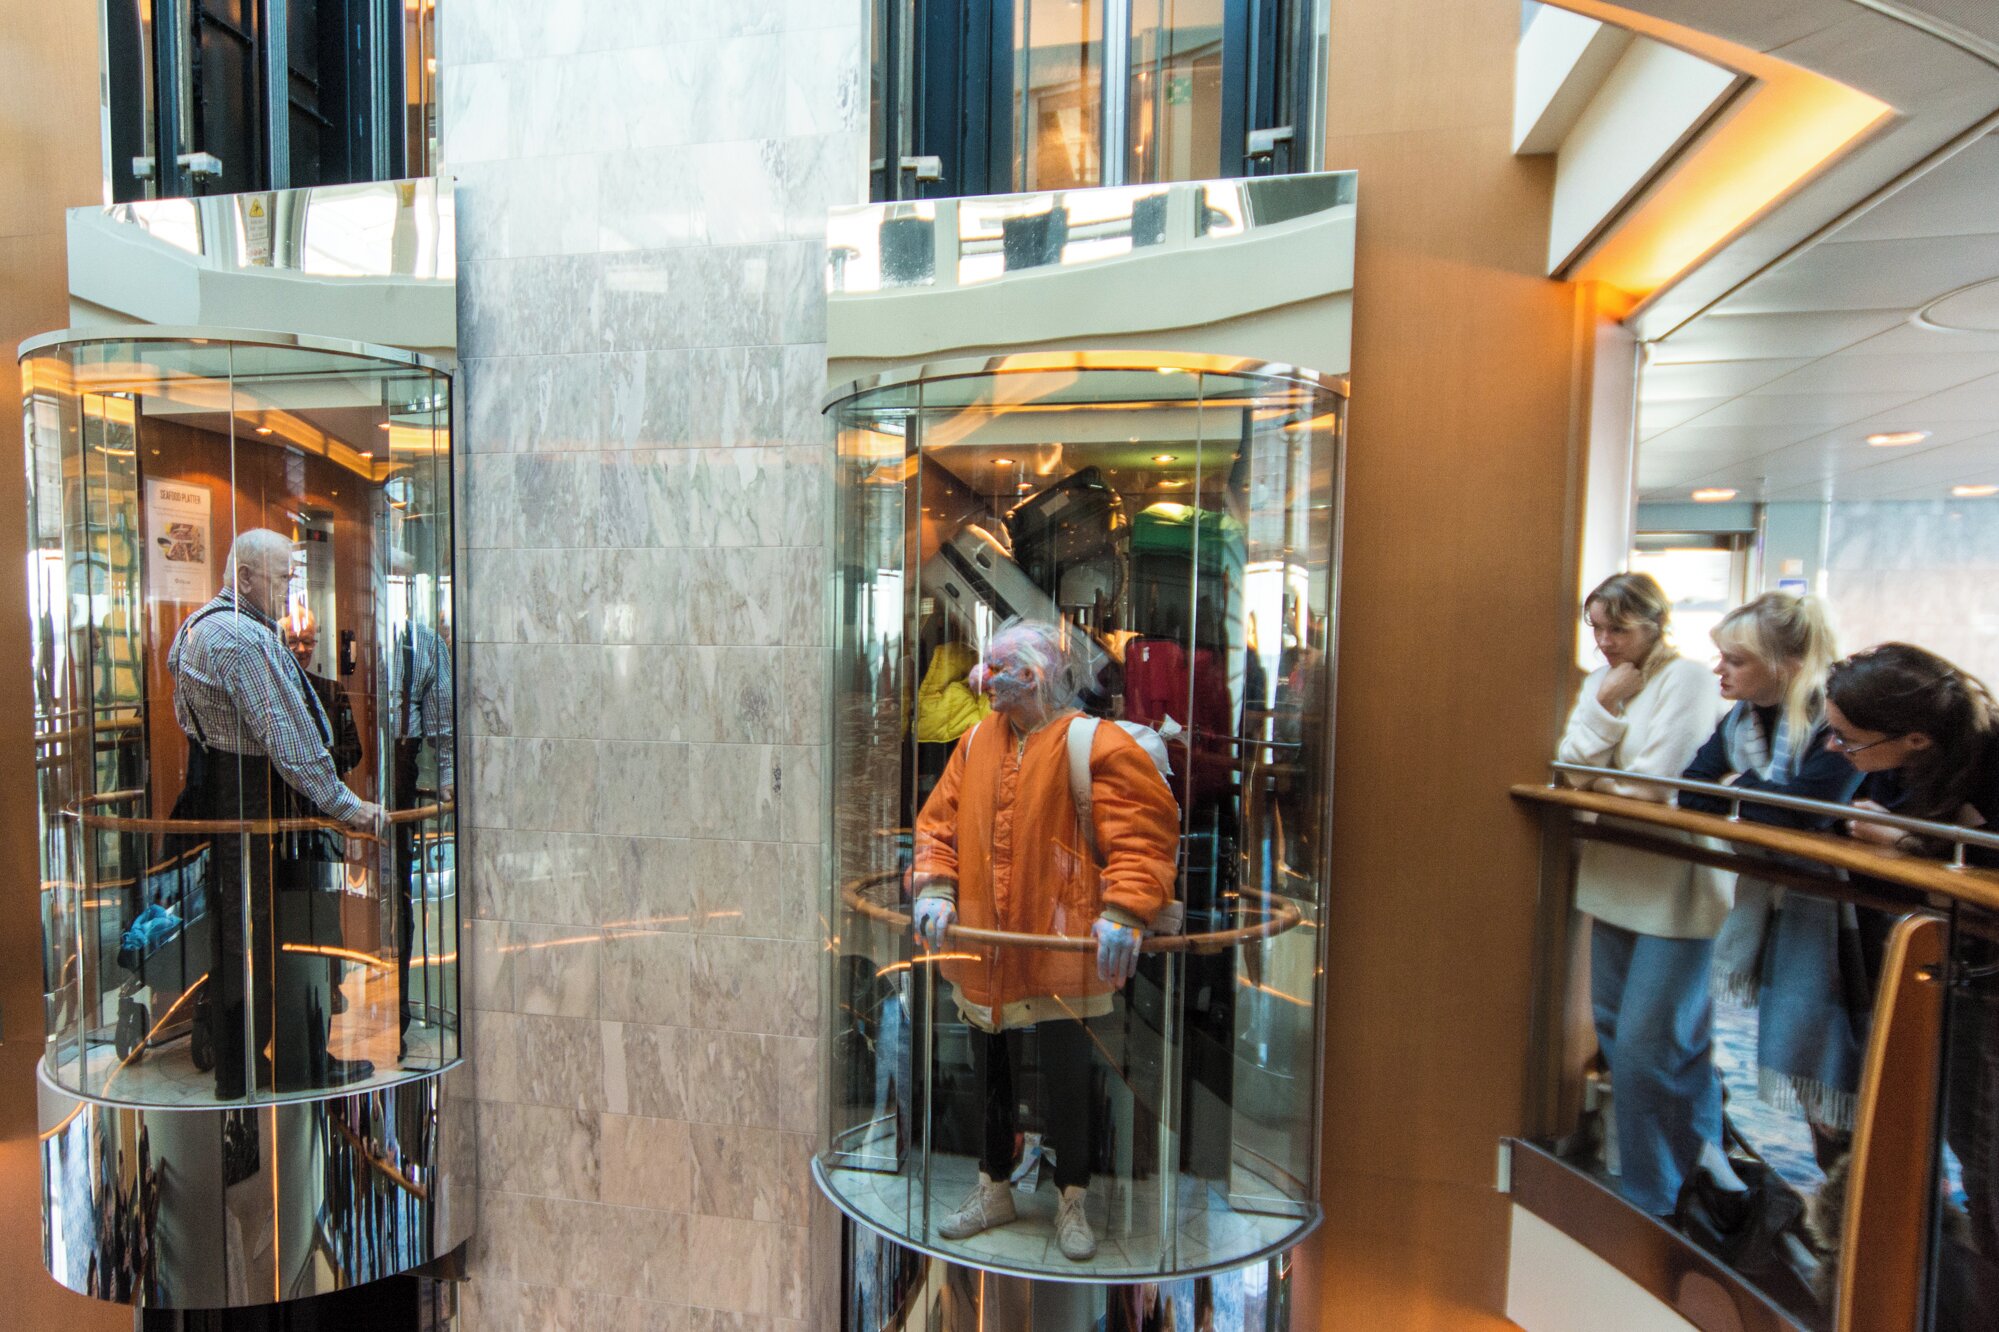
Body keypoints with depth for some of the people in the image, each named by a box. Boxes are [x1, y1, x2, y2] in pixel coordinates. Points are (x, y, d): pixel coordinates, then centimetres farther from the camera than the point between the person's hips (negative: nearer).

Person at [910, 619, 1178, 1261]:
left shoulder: (1096, 744, -12)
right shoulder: (977, 740, 7)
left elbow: (1143, 835, -15)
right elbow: (939, 820, 9)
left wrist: (1122, 912, -25)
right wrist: (934, 888, -5)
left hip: (1061, 951, -5)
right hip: (983, 948, 6)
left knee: (1067, 1080, 11)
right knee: (989, 1075, 21)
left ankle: (1071, 1203, 35)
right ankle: (993, 1190, 43)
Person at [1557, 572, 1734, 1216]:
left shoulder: (1687, 678, -12)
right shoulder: (1600, 681, 8)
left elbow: (1655, 784, -18)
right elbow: (1570, 766, 0)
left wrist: (1597, 779, -2)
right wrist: (1606, 706, -9)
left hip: (1675, 887, -7)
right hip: (1617, 879, 7)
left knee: (1647, 1044, -3)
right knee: (1616, 1028, 17)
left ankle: (1647, 1198, 15)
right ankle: (1696, 1151, 38)